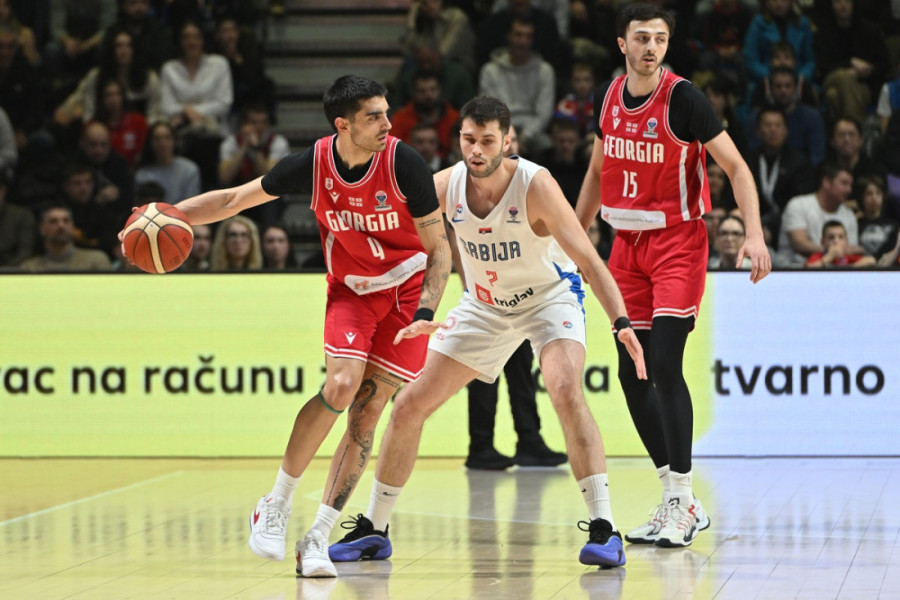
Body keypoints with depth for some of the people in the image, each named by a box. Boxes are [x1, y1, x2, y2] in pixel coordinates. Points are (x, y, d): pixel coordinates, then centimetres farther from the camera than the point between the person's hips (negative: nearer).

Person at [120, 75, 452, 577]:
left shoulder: (403, 163, -20)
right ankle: (278, 503, -5)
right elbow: (236, 199, -1)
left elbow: (438, 247, -12)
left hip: (408, 287, -1)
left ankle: (317, 539, -5)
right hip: (350, 288, 1)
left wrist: (425, 314, -24)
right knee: (342, 384, -22)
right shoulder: (313, 164, -14)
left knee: (369, 409, -9)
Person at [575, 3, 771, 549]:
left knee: (664, 366, -16)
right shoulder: (609, 96, 6)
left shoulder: (683, 98, -13)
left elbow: (736, 167, -13)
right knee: (632, 374, 4)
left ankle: (681, 504, -8)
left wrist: (755, 235, -25)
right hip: (628, 242, 7)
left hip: (677, 242, -7)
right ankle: (680, 502, 14)